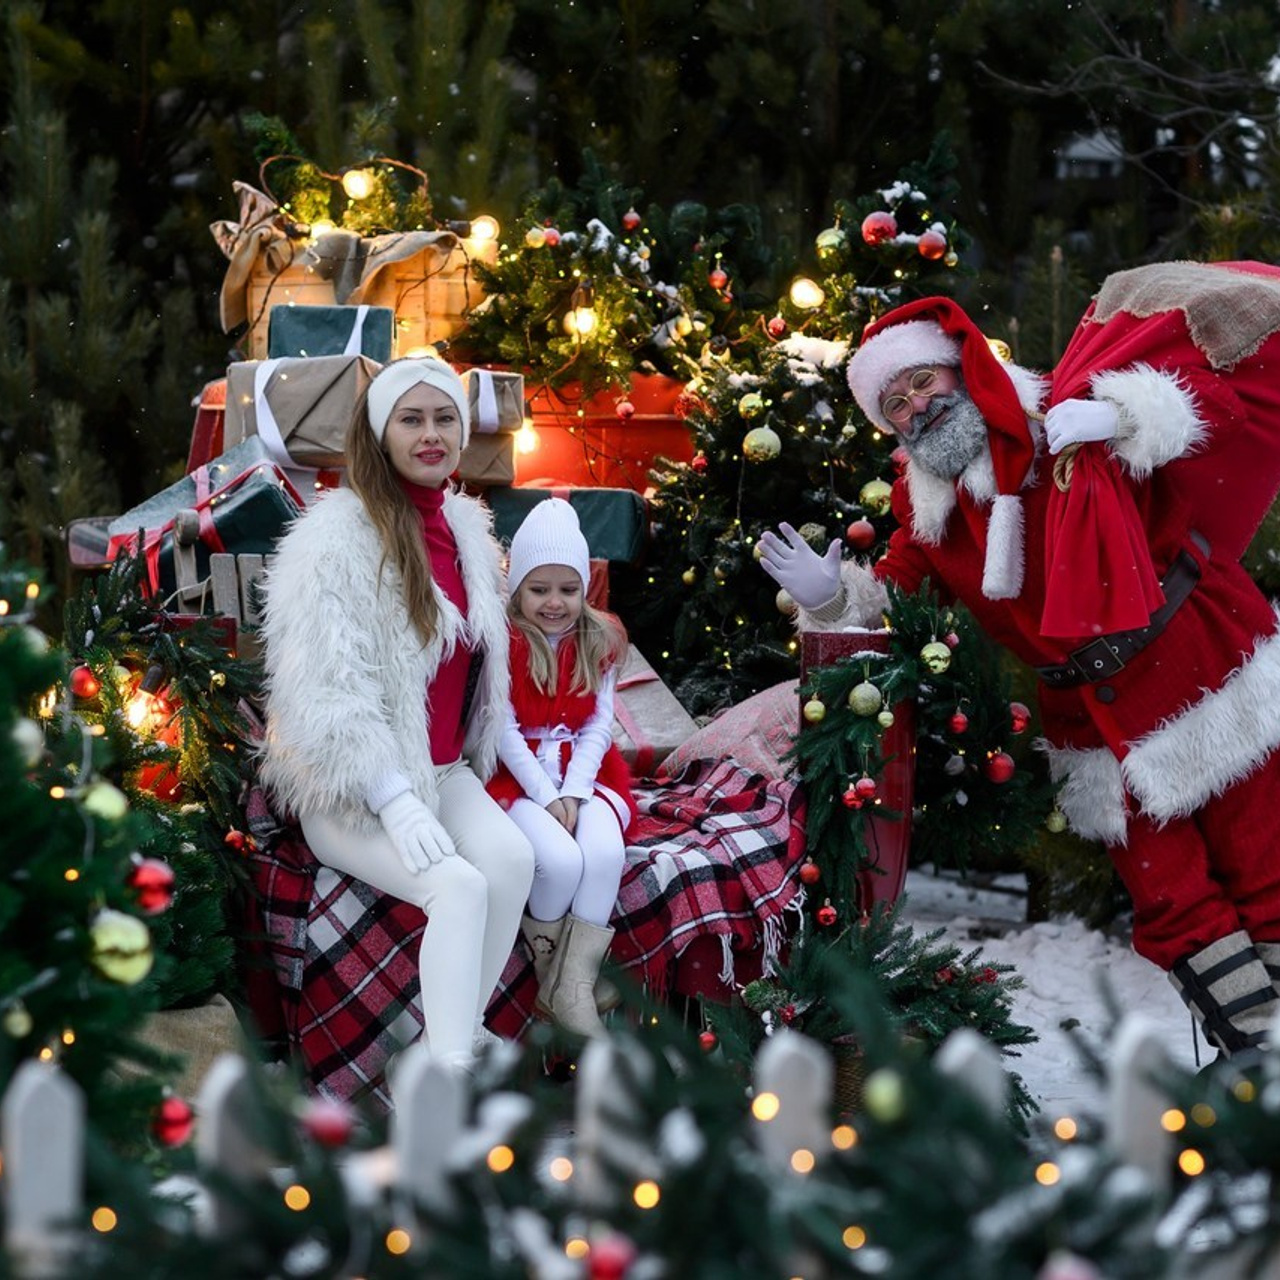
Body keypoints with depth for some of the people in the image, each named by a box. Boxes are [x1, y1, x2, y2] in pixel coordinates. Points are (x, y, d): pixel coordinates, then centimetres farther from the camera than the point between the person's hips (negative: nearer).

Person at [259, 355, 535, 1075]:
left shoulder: (467, 528, 7)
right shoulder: (337, 536, -15)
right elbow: (325, 689, -21)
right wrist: (396, 802, -27)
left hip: (442, 772, 6)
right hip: (350, 793, -6)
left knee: (512, 859, -22)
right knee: (459, 885, -28)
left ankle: (463, 1031, -11)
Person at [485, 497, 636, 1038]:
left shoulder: (599, 640, 6)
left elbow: (598, 725, 2)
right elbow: (504, 731, -9)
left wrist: (574, 792, -12)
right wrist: (546, 796, -17)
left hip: (584, 772, 3)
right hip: (519, 776, -3)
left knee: (605, 852, -29)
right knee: (560, 859, -32)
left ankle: (572, 988, -22)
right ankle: (548, 967, -5)